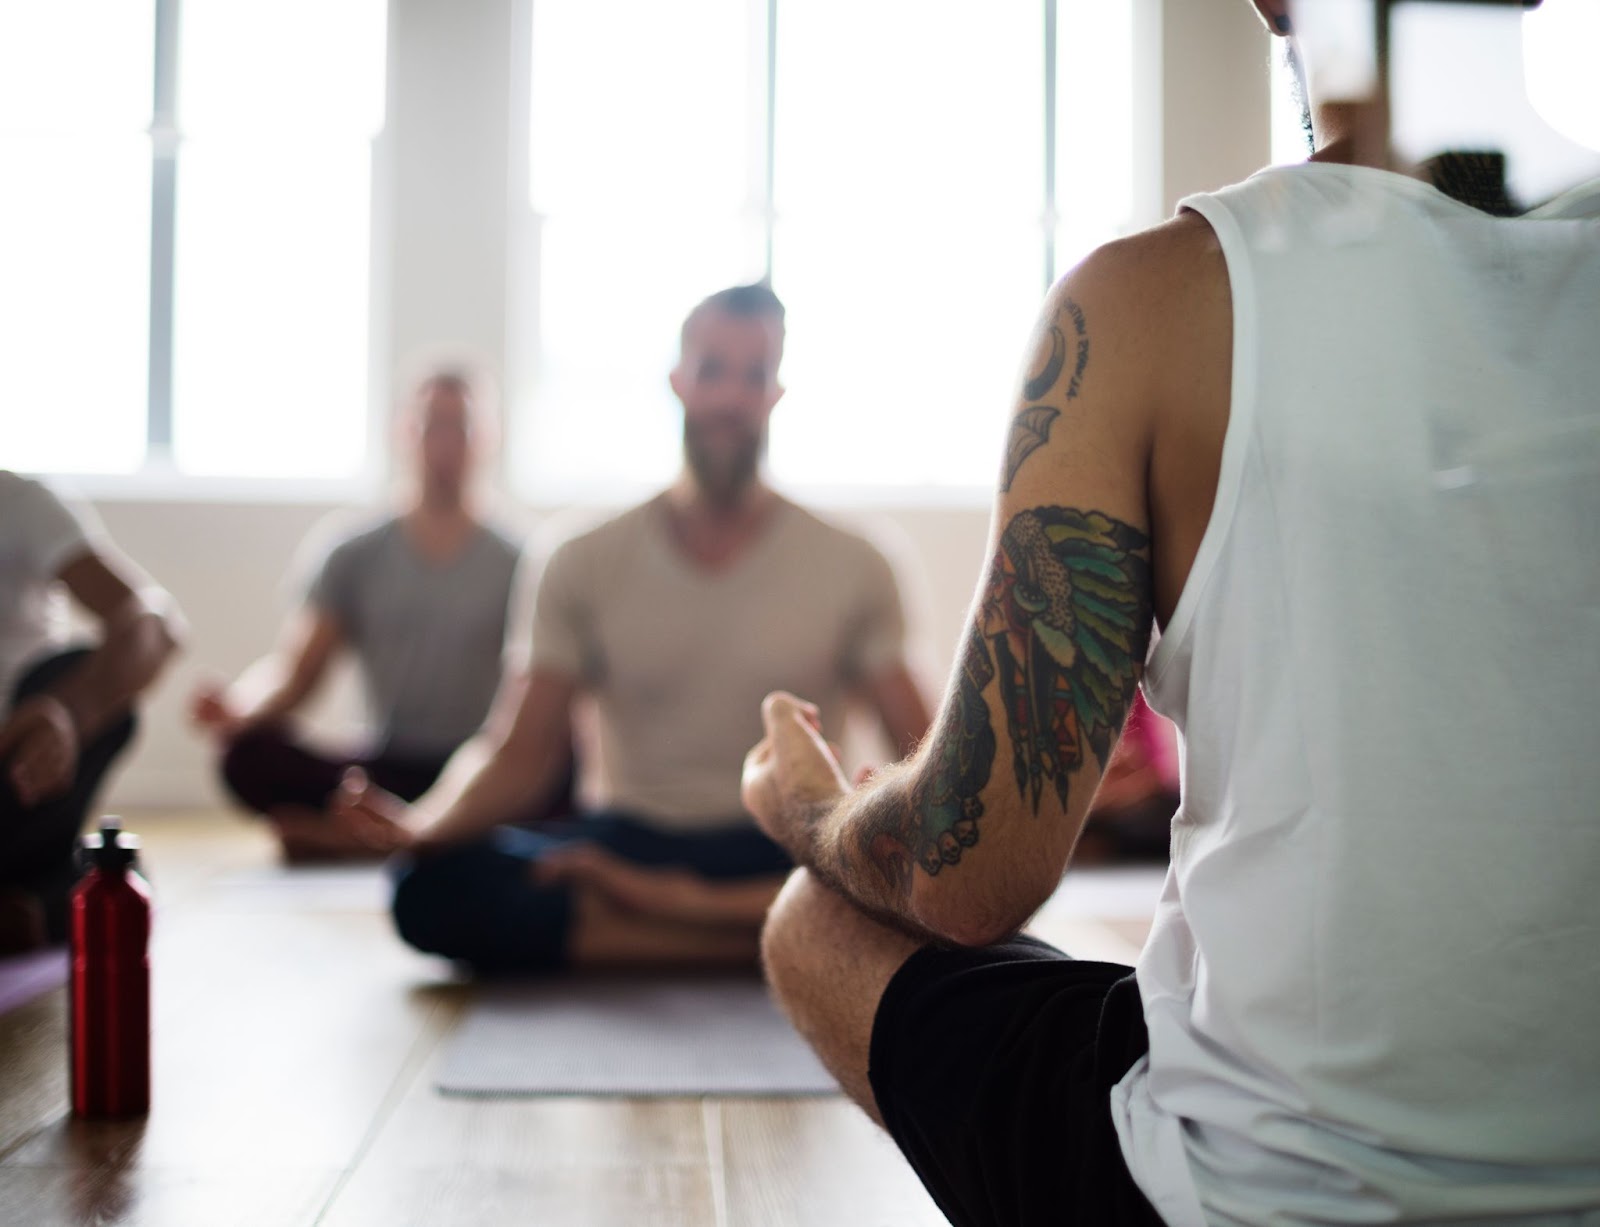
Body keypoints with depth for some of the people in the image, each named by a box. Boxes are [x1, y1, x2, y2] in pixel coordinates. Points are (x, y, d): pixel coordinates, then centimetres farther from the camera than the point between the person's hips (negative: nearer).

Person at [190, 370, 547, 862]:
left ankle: (343, 834, -31)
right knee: (250, 755, -25)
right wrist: (237, 709, -19)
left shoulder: (513, 566, 6)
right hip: (387, 768, 1)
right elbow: (295, 673, 3)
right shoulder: (357, 558, 10)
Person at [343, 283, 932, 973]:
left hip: (789, 853, -1)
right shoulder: (586, 565, 6)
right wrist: (419, 825, -19)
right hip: (629, 835, 1)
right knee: (431, 889, -30)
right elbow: (520, 754, 2)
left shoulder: (851, 568, 4)